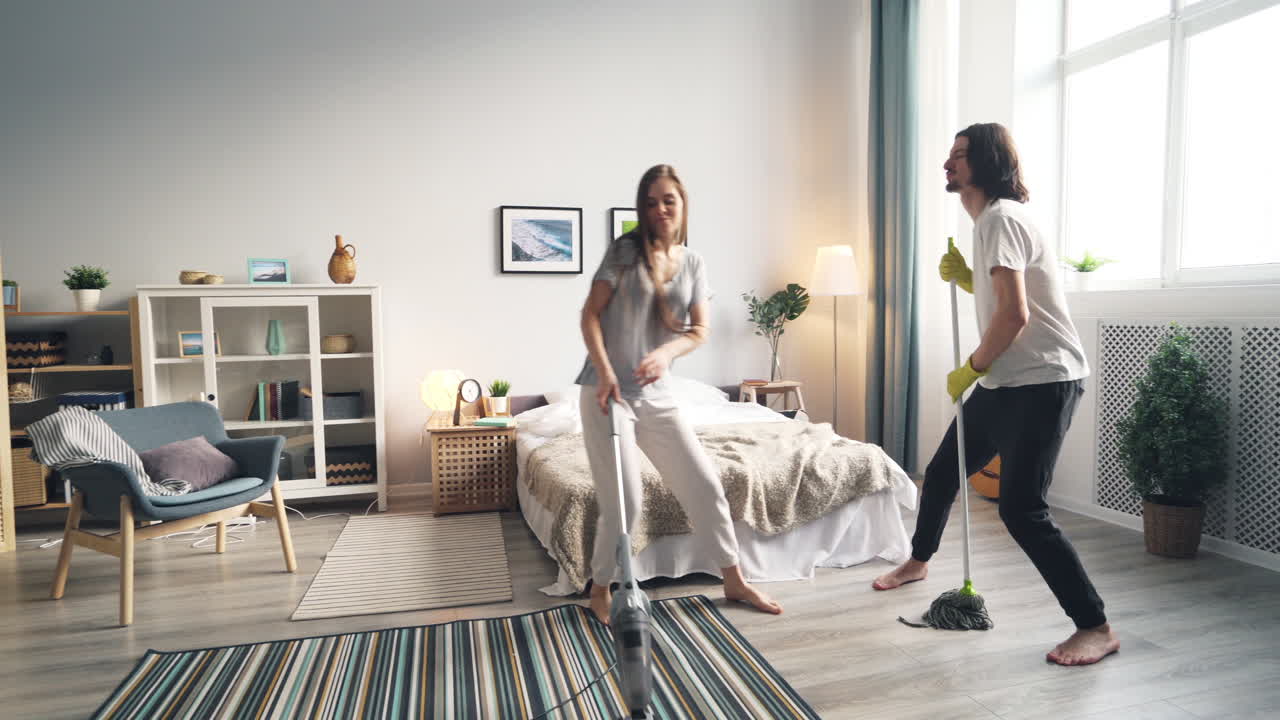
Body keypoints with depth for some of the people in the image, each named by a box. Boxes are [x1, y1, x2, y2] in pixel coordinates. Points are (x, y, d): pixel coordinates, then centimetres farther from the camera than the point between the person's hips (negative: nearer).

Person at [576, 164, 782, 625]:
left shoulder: (693, 263, 9)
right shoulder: (625, 250, -4)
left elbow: (700, 330, 3)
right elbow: (591, 314, -7)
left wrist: (665, 352, -18)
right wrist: (604, 371, -19)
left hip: (656, 394, 5)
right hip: (608, 390, -5)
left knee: (704, 483, 7)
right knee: (625, 501, -6)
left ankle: (734, 580, 24)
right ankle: (601, 590, 19)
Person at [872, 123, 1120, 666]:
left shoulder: (1000, 218, -17)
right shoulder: (989, 219, 15)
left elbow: (1014, 314, -25)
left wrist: (969, 368, -13)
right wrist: (962, 276, 8)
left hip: (1042, 382, -10)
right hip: (1004, 382, 10)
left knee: (1021, 510, -12)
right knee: (941, 472, 18)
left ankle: (1096, 627, 3)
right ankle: (918, 561, 40)